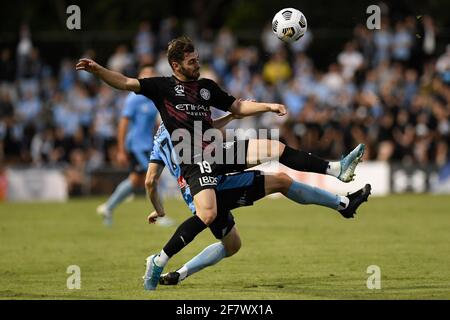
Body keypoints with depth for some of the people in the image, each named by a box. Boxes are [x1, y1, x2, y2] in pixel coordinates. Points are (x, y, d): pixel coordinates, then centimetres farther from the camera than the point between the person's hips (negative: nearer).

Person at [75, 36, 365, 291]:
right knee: (207, 214, -26)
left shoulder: (206, 86, 19)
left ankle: (338, 170, 7)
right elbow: (125, 83, -1)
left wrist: (269, 107, 14)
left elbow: (238, 107, 26)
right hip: (194, 161, -6)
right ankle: (159, 262, -16)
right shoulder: (162, 86, 4)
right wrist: (97, 70, -16)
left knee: (277, 148, 0)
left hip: (220, 152, 6)